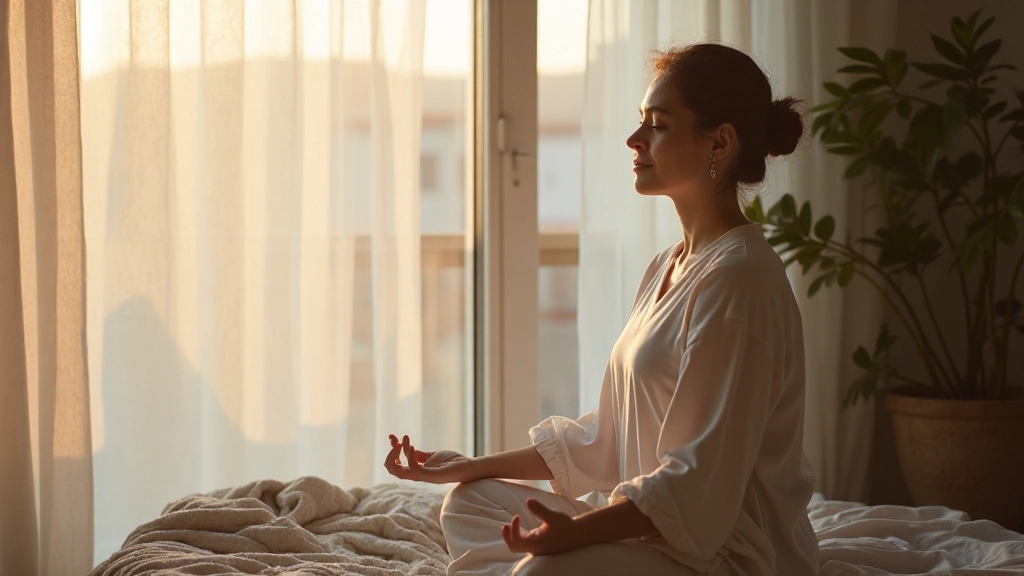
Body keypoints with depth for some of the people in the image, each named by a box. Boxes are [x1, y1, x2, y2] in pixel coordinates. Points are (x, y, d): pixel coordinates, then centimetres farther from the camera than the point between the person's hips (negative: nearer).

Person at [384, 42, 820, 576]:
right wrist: (472, 467, 16)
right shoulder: (667, 267, 14)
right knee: (470, 501, 11)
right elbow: (605, 439, 16)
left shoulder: (738, 276, -17)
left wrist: (578, 531, -35)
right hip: (654, 527, 10)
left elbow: (702, 481, -23)